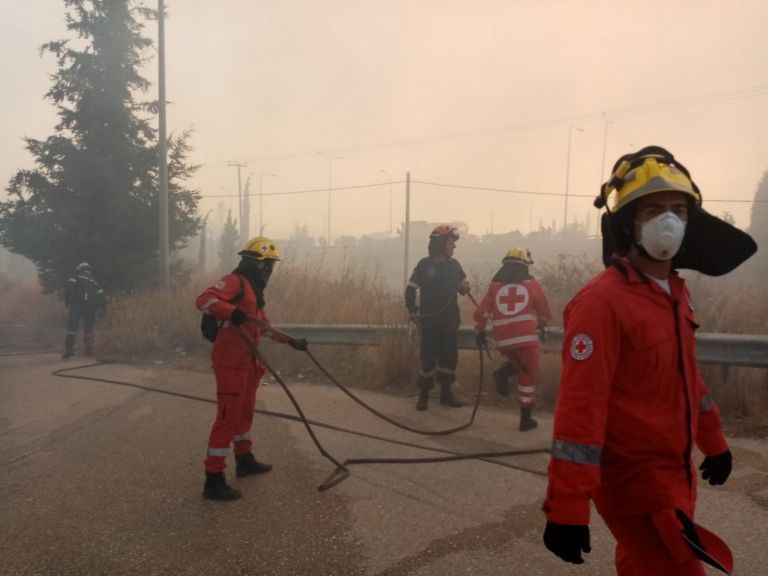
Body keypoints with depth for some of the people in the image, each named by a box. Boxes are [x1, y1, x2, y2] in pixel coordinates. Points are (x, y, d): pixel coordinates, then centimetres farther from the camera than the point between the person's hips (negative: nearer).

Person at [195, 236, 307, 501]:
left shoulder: (253, 289, 18)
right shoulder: (235, 282, -13)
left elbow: (264, 327, 27)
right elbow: (203, 300, -28)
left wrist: (291, 341, 28)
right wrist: (233, 312, -42)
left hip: (247, 362, 10)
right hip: (231, 362, -10)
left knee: (245, 412, 21)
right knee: (228, 417, -7)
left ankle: (244, 460, 37)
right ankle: (214, 481, -1)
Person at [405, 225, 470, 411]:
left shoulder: (454, 265, 6)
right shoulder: (425, 265, -6)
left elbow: (463, 284, 15)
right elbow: (411, 288, -3)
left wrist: (464, 287, -8)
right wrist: (412, 310, -12)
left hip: (449, 319, 4)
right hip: (429, 320, -4)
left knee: (449, 355, 7)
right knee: (428, 356, -2)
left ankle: (446, 393, 20)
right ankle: (423, 394, 11)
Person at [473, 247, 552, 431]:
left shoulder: (495, 285, 9)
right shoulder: (531, 284, 6)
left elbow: (481, 311, 6)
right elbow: (545, 311, 14)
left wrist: (480, 332, 20)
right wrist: (541, 324, 34)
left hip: (502, 339, 3)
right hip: (526, 337, -3)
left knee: (518, 364, 30)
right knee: (528, 376, 10)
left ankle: (504, 372, -2)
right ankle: (526, 419, 13)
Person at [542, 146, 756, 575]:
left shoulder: (676, 292, 5)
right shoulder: (602, 300, -24)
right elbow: (580, 407, -28)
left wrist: (713, 441, 26)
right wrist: (568, 508, -28)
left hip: (674, 470, 9)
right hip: (632, 478, -9)